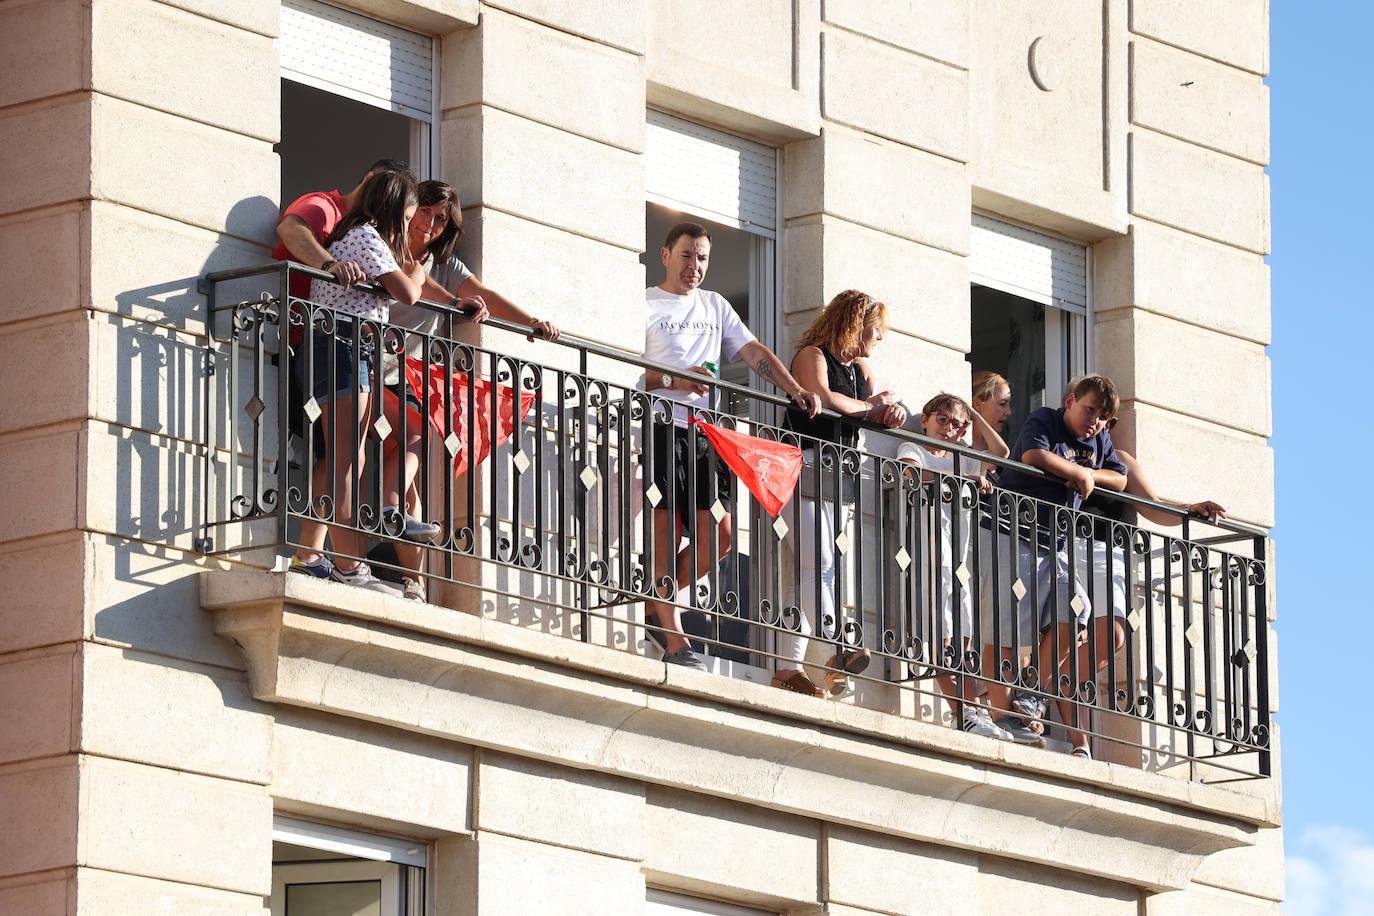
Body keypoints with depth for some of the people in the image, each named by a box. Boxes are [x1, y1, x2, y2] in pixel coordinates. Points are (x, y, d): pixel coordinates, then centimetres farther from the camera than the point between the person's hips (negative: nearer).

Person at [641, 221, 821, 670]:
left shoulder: (715, 306, 23)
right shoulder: (645, 305, 5)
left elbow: (755, 352, 17)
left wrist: (795, 390, 2)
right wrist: (671, 381, -17)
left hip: (704, 432, 6)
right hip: (661, 427, -6)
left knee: (717, 537, -3)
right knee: (667, 533, -10)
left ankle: (653, 603, 16)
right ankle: (675, 642, -10)